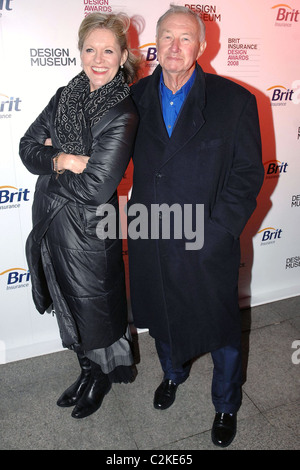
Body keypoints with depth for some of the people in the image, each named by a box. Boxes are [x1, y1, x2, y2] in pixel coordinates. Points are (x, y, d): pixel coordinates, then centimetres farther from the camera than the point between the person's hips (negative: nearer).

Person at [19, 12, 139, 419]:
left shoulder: (123, 115, -17)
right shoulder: (65, 96, 4)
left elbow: (96, 187, -23)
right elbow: (28, 146, 2)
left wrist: (48, 167, -10)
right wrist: (60, 160, -18)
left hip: (89, 231, -7)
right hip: (52, 224, 7)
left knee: (96, 308, 13)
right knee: (70, 308, 21)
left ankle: (102, 378, 42)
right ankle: (87, 371, 47)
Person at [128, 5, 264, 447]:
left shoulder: (235, 101, -7)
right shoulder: (136, 97, 2)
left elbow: (248, 176, -8)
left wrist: (214, 234, -14)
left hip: (207, 247, -2)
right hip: (150, 244, 3)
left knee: (221, 329, 15)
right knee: (161, 319, 23)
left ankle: (226, 405, 45)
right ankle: (173, 373, 57)